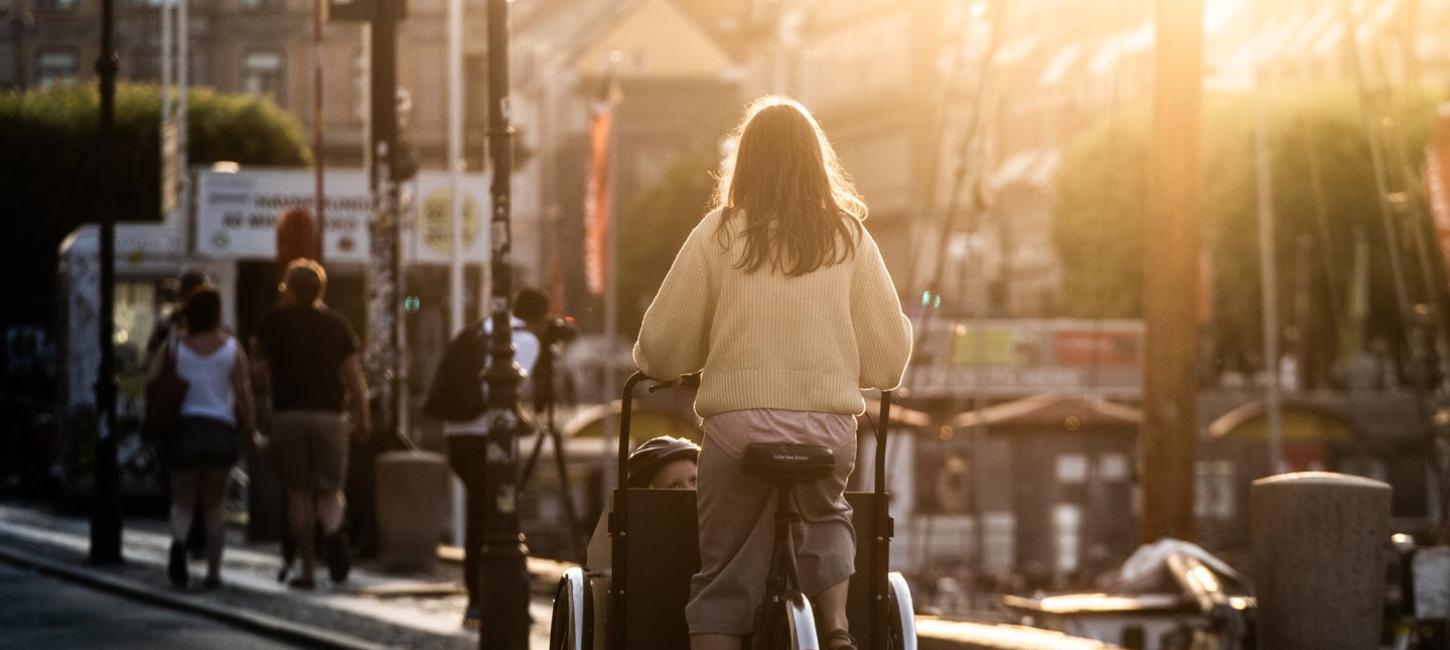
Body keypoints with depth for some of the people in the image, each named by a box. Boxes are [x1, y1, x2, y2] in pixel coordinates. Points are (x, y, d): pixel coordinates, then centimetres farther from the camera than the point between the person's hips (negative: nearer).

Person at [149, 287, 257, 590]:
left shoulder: (172, 347, 3)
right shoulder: (232, 348, 2)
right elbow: (243, 393, -4)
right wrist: (250, 428, 6)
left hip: (184, 428, 0)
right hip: (222, 429, 0)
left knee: (183, 500, 9)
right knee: (213, 505, 15)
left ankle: (179, 541, -24)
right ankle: (213, 571, 9)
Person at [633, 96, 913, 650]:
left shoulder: (719, 234, 0)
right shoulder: (849, 239, 4)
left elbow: (661, 349, 1)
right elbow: (889, 357, 5)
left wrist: (652, 363, 24)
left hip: (739, 423, -2)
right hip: (829, 427, 2)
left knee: (723, 582, 7)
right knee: (827, 520, 30)